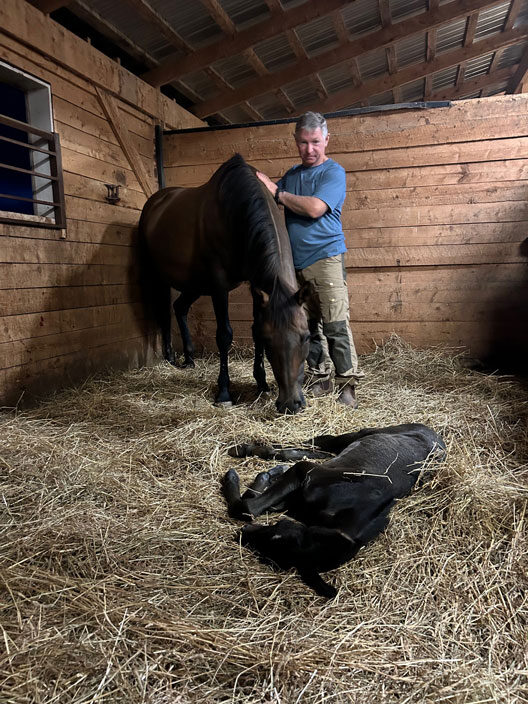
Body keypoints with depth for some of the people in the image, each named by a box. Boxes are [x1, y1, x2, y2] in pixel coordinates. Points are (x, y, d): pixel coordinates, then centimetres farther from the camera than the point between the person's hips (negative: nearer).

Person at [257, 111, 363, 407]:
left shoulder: (334, 172, -2)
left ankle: (347, 385, -3)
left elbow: (314, 208, -17)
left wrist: (277, 192, -8)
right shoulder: (292, 174, 18)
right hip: (296, 262, 6)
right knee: (309, 326, 9)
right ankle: (320, 380, 18)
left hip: (326, 257, -6)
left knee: (336, 325, -10)